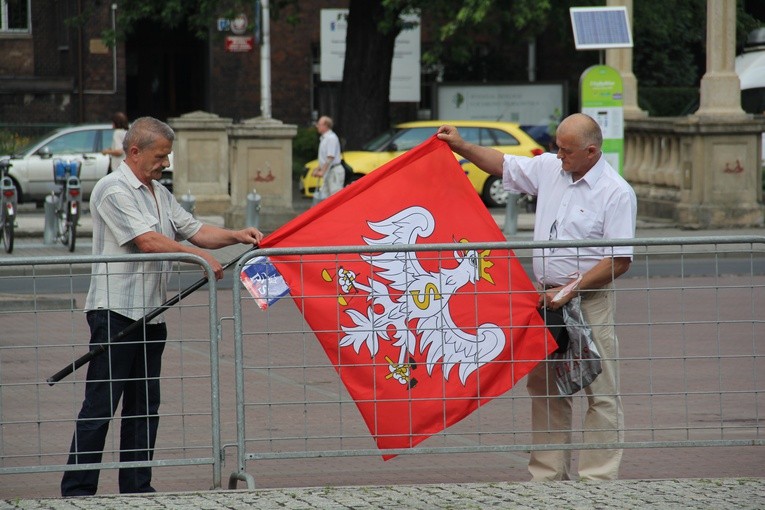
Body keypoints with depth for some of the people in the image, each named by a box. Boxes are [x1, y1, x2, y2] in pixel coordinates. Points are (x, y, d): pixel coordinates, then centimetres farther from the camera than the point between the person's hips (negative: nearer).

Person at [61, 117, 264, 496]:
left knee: (144, 405, 10)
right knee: (100, 405, -7)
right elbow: (148, 241, -19)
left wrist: (235, 236, 2)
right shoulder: (114, 190, -12)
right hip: (115, 310, -9)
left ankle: (136, 487, 15)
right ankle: (77, 490, -4)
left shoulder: (159, 193, 18)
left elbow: (193, 230, 18)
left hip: (150, 312, 9)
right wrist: (201, 256, -18)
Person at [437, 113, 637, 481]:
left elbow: (620, 260, -15)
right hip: (547, 297, 7)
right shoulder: (549, 168, 6)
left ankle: (597, 476, -1)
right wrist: (461, 147, 13)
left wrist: (571, 291, -18)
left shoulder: (617, 193, -13)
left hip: (589, 302, -7)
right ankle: (549, 472, 17)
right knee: (543, 386, 10)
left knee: (600, 393, -4)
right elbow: (502, 165, 22)